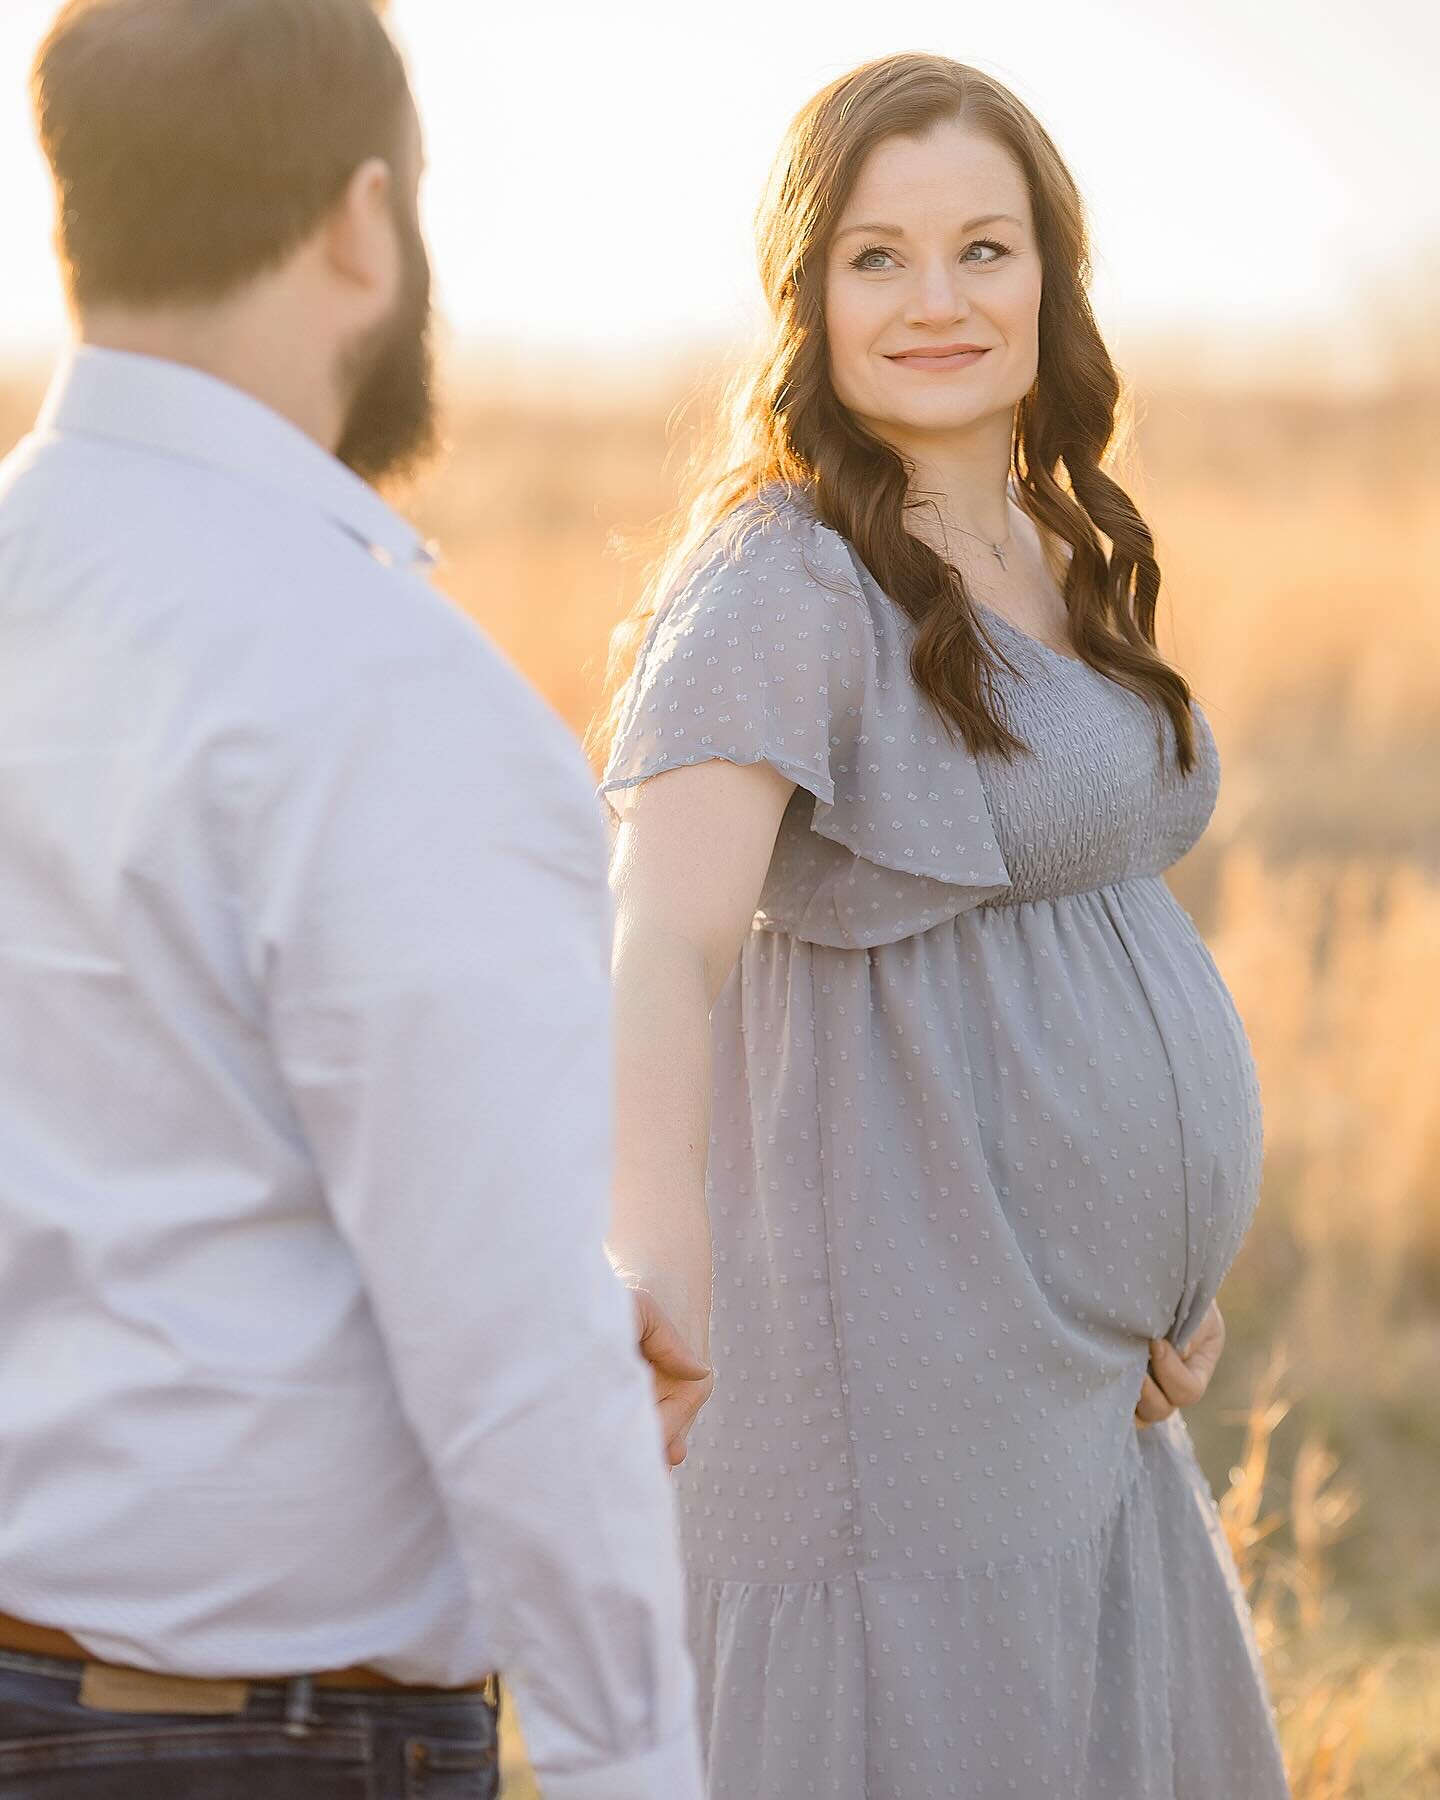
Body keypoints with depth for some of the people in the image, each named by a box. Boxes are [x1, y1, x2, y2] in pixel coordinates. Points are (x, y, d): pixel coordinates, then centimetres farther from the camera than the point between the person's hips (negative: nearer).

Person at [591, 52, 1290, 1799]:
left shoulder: (1056, 566, 12)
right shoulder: (784, 584, -15)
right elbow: (660, 944, -31)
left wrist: (1164, 1272, 12)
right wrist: (651, 1249, -49)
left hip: (1078, 1395, 9)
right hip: (897, 1385, -9)